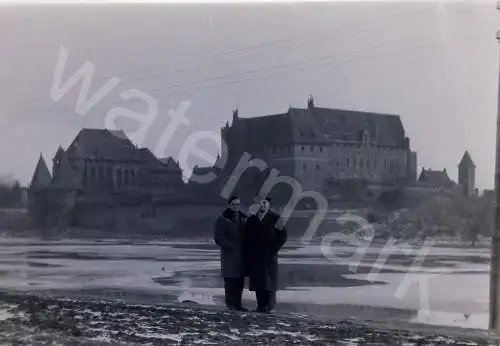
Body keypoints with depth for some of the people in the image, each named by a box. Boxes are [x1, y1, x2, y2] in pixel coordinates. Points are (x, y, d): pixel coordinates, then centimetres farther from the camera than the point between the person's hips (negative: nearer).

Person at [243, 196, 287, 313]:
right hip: (255, 258, 3)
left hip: (269, 256, -3)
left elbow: (283, 236, 0)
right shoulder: (251, 220, 12)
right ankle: (261, 306, 6)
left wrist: (274, 249, -7)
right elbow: (246, 240, 13)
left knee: (269, 281, -5)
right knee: (257, 282, 2)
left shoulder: (275, 218, 2)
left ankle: (270, 307, -1)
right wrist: (246, 257, 5)